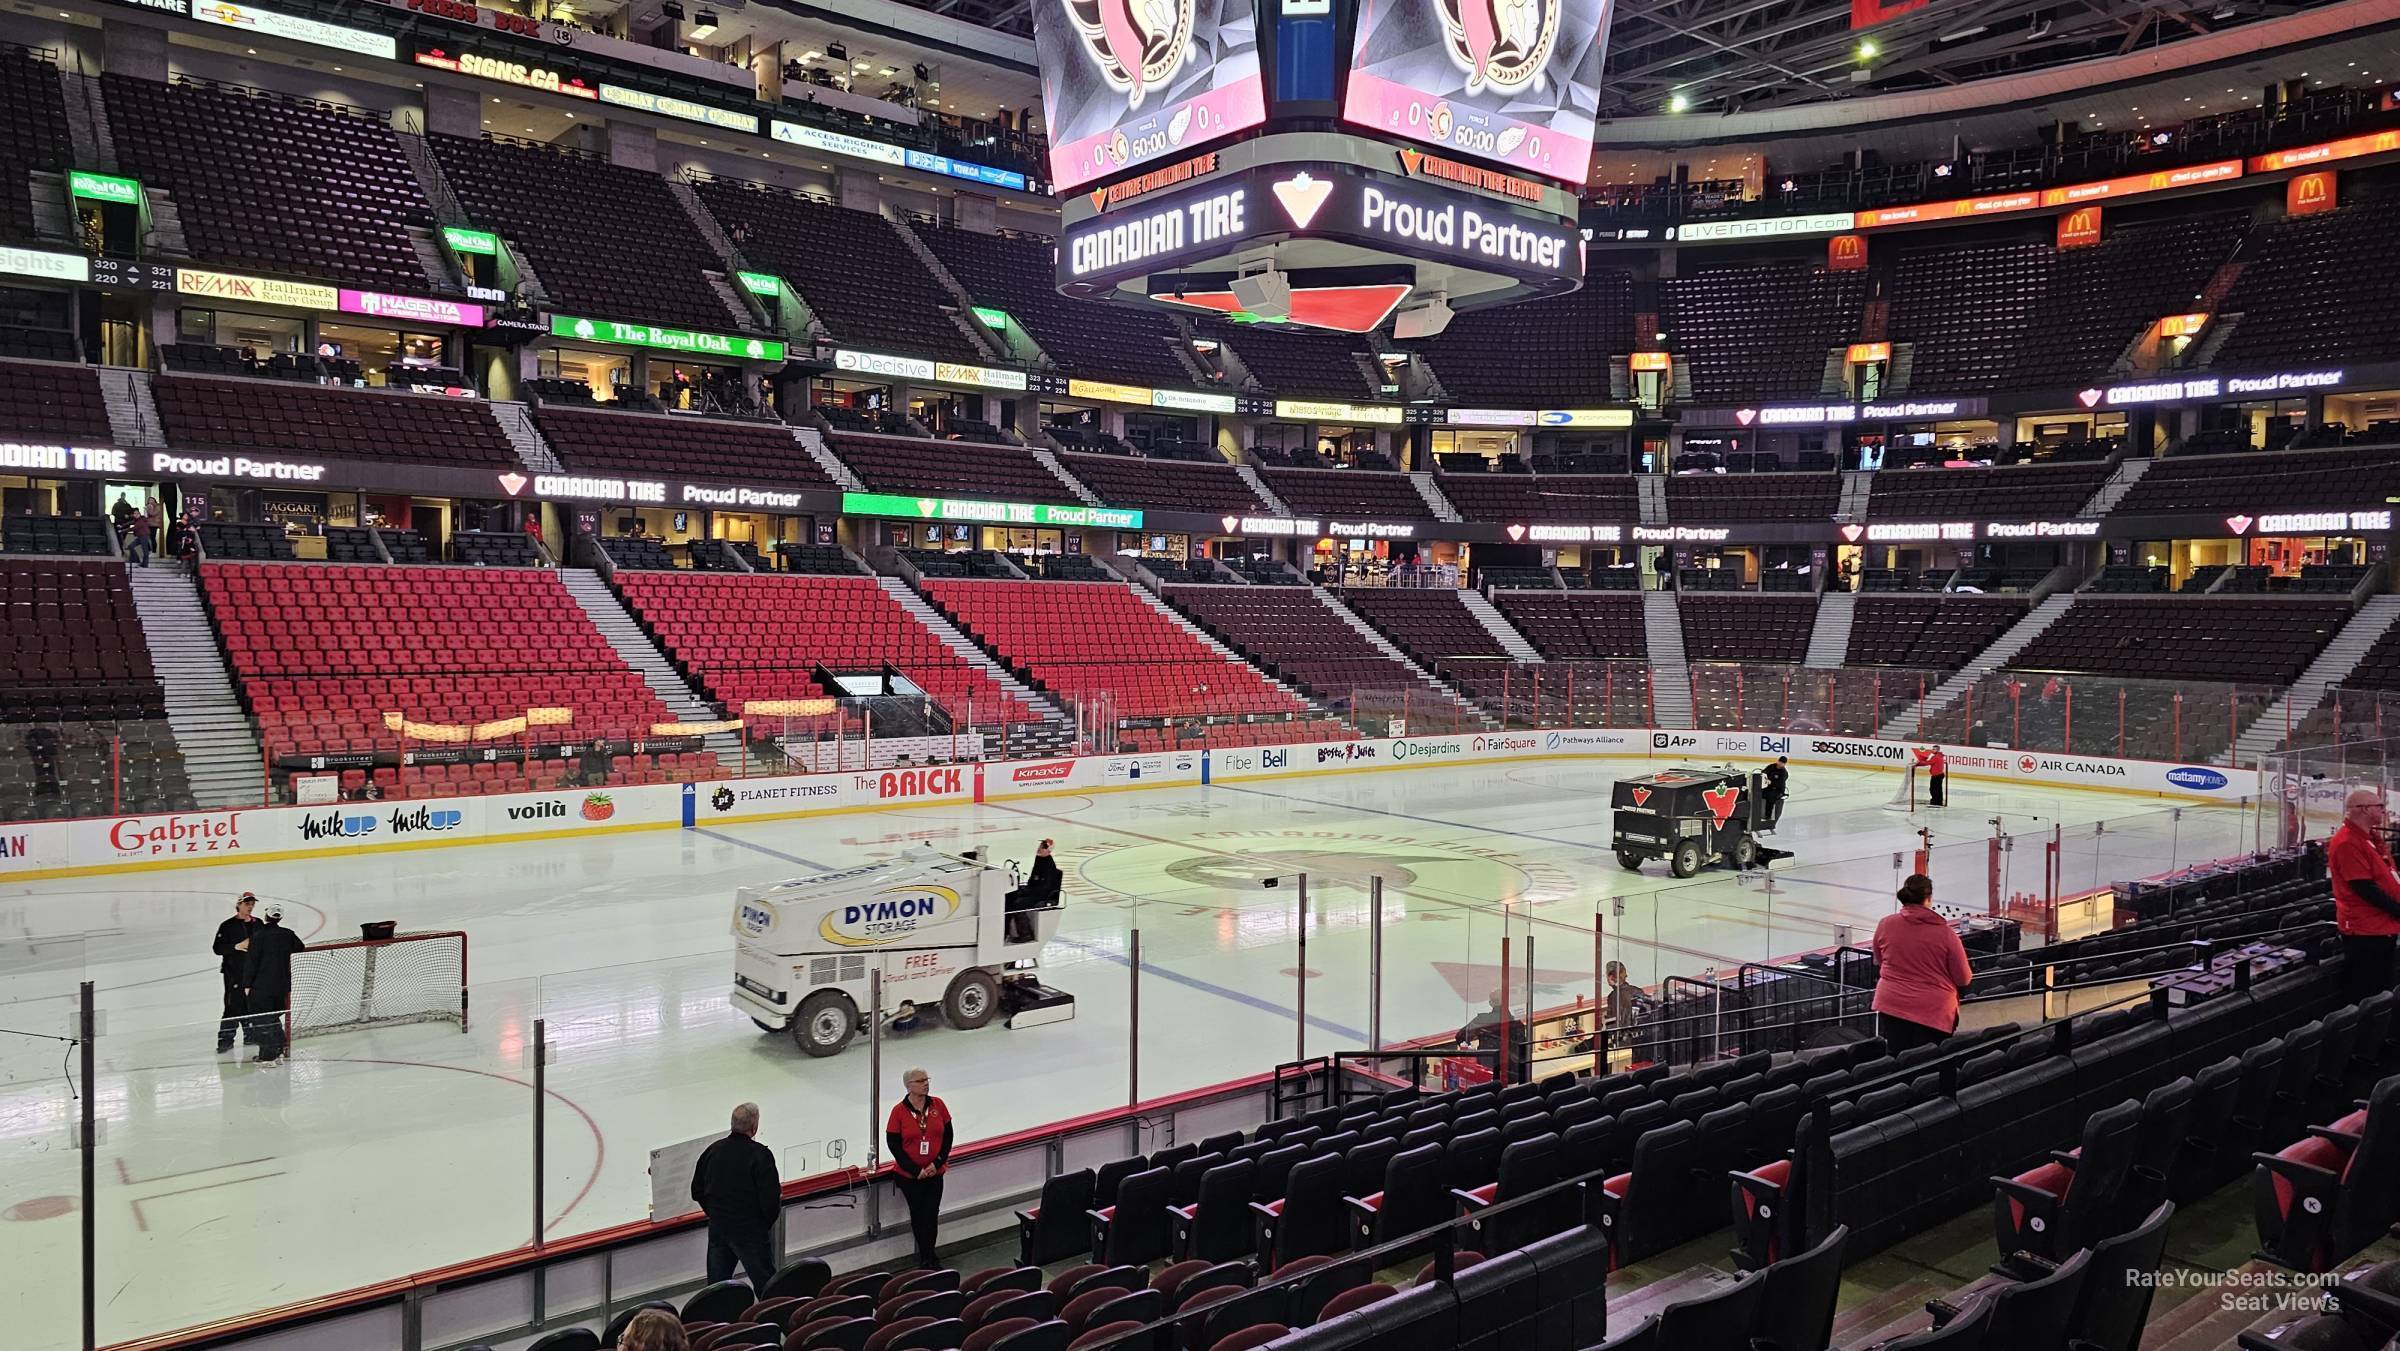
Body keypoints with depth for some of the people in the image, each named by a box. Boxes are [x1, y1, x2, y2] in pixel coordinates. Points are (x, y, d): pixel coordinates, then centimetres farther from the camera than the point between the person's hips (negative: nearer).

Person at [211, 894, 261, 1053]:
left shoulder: (258, 924, 9)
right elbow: (217, 948, -10)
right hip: (234, 972, -5)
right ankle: (226, 1039, -2)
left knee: (252, 1003, 11)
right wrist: (237, 946, -21)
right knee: (233, 1005, -9)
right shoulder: (228, 926, -6)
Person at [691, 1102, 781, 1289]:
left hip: (717, 1228, 6)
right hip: (749, 1230, -6)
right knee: (767, 1287, 3)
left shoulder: (713, 1150, 1)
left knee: (715, 1286, 15)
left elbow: (697, 1191, 9)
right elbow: (771, 1197, -19)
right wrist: (767, 1223, -1)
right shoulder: (760, 1154, -17)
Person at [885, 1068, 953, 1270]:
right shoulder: (899, 1111, -12)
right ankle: (927, 1257, 29)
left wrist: (937, 1163, -10)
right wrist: (916, 1170, -13)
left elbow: (948, 1135, 0)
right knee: (917, 1215, 12)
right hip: (909, 1175, -1)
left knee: (931, 1216, 0)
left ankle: (926, 1259, 17)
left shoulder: (938, 1105, -6)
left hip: (935, 1173, 1)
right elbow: (893, 1143, -10)